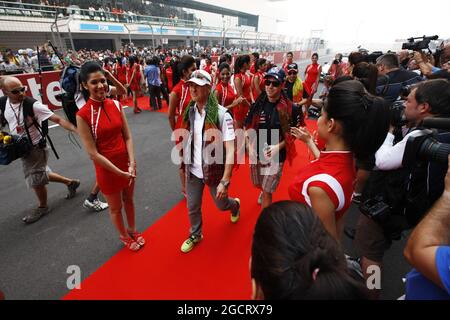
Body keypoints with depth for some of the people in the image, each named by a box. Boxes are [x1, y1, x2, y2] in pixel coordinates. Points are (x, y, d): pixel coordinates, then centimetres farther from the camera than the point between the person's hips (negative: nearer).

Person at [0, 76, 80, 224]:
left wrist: (78, 130, -36)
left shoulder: (33, 105, -22)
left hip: (36, 148, -7)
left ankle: (43, 207, 30)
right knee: (41, 175, 20)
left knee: (36, 180, 5)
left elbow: (58, 120, -27)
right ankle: (71, 182, 39)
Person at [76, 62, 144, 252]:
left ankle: (133, 231, 48)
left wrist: (132, 164, -14)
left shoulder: (116, 105, -4)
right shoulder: (83, 115, -17)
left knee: (128, 200, 24)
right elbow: (93, 153, -17)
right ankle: (124, 236, 44)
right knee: (116, 207, 18)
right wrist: (120, 172, -18)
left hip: (127, 164, 4)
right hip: (106, 168, -4)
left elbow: (127, 137, -3)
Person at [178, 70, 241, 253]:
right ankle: (195, 235, 45)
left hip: (214, 169, -3)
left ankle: (235, 205, 56)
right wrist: (185, 163, 13)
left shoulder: (221, 114, -20)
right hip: (193, 170, 4)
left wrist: (225, 180, -27)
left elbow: (230, 150, -23)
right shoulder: (189, 112, -3)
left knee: (221, 204, 18)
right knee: (192, 207, 16)